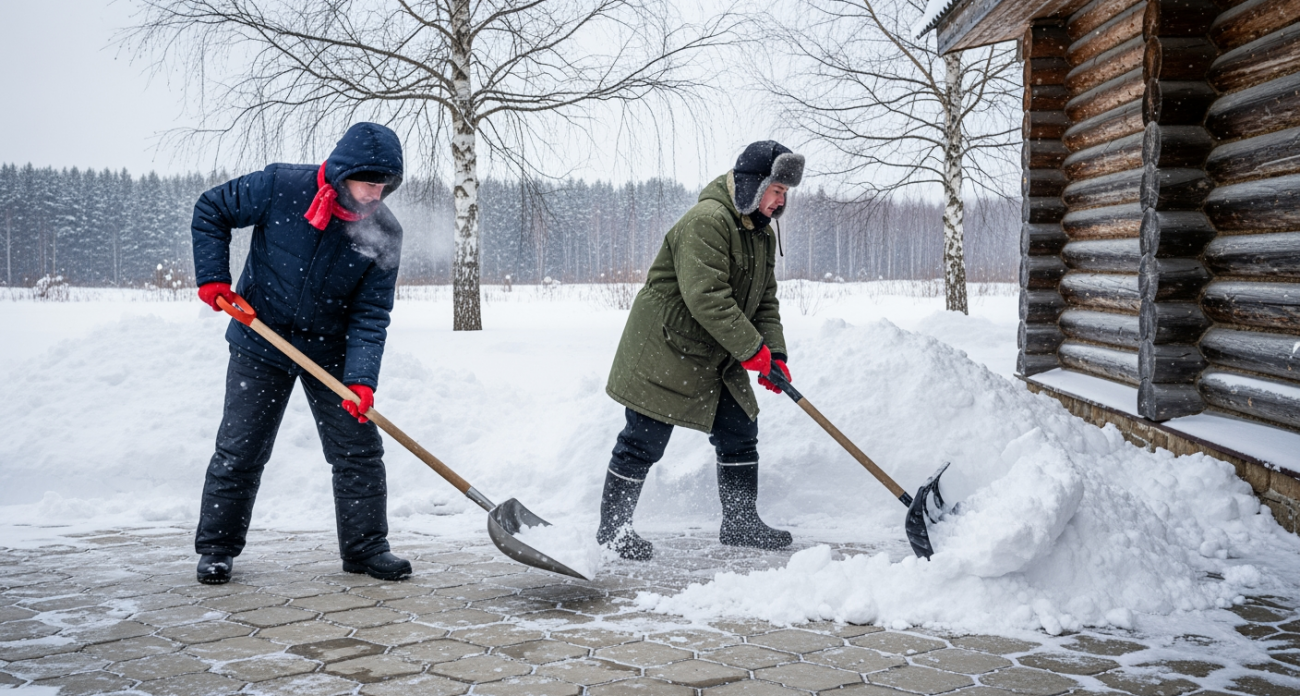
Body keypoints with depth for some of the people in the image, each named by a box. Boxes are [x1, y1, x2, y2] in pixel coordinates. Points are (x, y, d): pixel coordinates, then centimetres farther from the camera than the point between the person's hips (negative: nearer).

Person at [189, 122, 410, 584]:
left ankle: (366, 547, 15)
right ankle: (217, 547, 19)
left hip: (331, 352, 2)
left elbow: (370, 315, -15)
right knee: (239, 449, 4)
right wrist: (212, 277, -13)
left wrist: (361, 379, -27)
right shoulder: (281, 186, -19)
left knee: (359, 449, 1)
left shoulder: (385, 234, -15)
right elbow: (210, 211, -4)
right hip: (260, 342, -1)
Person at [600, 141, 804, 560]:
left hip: (718, 358, 9)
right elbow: (705, 296, -30)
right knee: (644, 443, -3)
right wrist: (752, 348, -27)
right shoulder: (706, 221, -22)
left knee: (740, 433, 11)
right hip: (664, 352, -9)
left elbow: (765, 301, 12)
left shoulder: (762, 233, 10)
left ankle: (740, 524, 24)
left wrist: (775, 353, -3)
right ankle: (612, 528, 10)